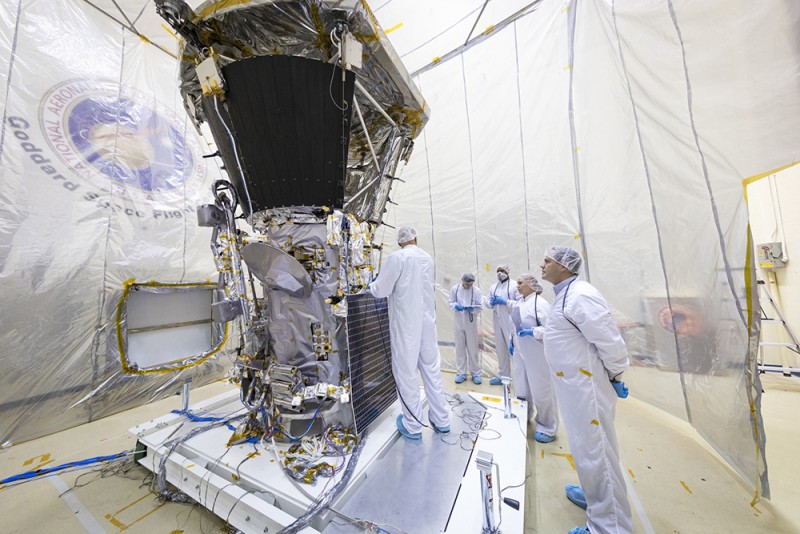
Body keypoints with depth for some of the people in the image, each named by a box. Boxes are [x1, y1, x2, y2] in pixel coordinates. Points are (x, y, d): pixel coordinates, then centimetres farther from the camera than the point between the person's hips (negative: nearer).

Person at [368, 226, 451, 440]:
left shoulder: (397, 257, -11)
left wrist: (372, 284, 11)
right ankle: (441, 420, 30)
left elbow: (381, 290, -11)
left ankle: (412, 426, 23)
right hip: (427, 321, 6)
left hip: (405, 323, -6)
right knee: (432, 368, 16)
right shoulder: (428, 258, 7)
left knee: (406, 370, 8)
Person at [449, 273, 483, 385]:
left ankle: (475, 373, 25)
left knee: (473, 348, 9)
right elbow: (451, 303, 2)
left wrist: (471, 308, -23)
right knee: (460, 347, 10)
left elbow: (479, 307, -4)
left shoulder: (476, 290, -8)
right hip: (459, 322, 1)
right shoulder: (454, 289, -4)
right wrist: (456, 306, -19)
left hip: (471, 322, -1)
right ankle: (461, 373, 23)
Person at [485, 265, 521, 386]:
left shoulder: (515, 285, -5)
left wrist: (505, 302, -18)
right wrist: (491, 302, -6)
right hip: (497, 321, 6)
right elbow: (488, 302, 16)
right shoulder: (493, 287, 14)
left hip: (511, 322, -6)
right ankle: (503, 375, 30)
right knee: (500, 349, 15)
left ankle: (519, 380, 6)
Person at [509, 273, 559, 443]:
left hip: (536, 354, -8)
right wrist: (512, 341, 14)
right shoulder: (519, 303, 8)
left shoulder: (540, 303, -17)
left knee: (541, 390, 7)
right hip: (521, 352, 8)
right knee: (522, 388, 20)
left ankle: (547, 428, 27)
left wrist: (532, 332, -30)